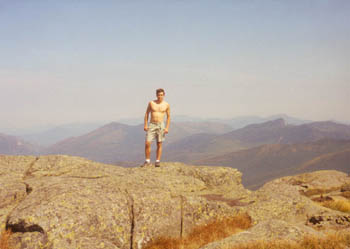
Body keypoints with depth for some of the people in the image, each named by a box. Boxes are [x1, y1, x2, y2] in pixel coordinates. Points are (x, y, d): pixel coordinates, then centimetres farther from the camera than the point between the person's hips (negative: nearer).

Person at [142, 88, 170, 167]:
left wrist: (167, 127, -1)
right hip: (151, 125, 0)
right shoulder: (151, 103, 1)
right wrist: (145, 125, -1)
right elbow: (147, 114, 7)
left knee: (159, 145, 1)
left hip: (160, 125, 0)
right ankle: (147, 161, 1)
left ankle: (157, 161, 9)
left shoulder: (166, 105, 2)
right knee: (147, 143, -9)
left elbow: (168, 117, 8)